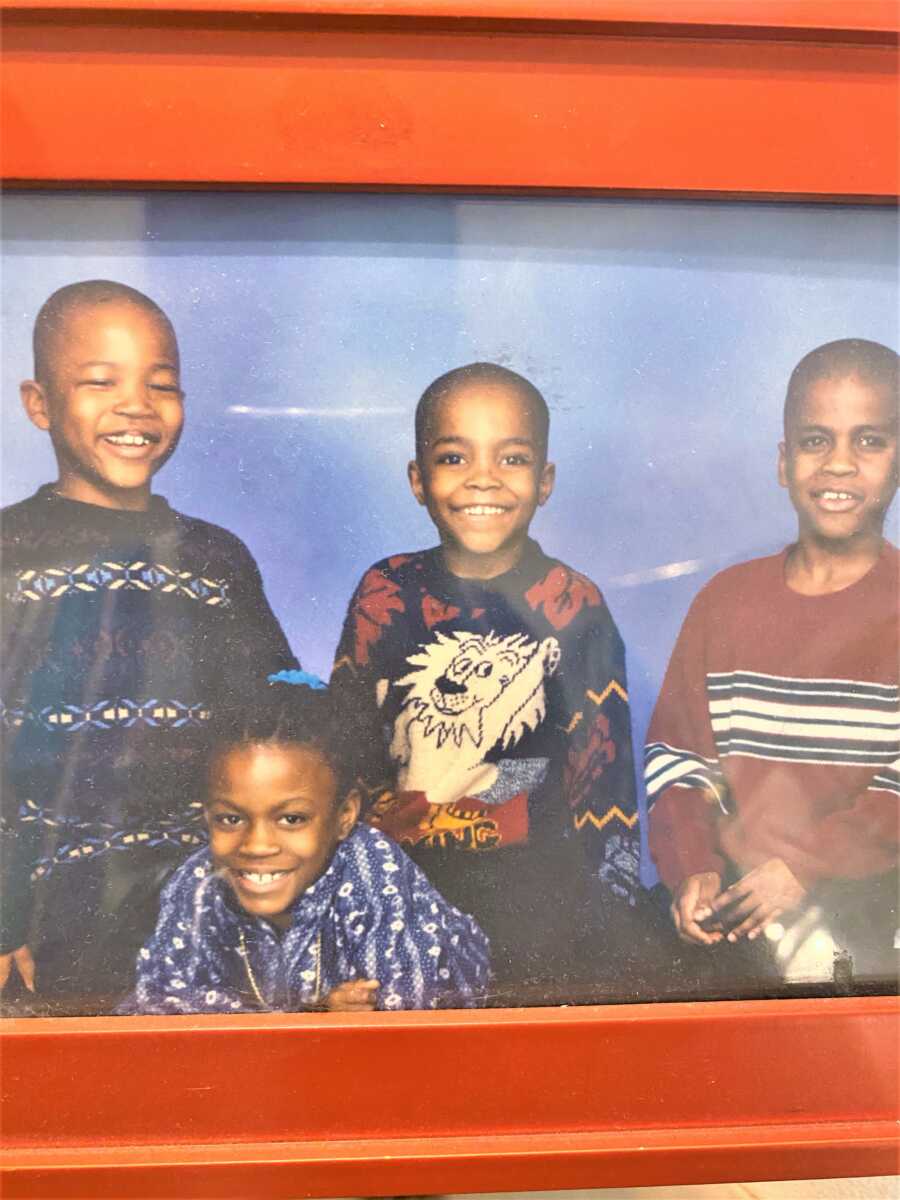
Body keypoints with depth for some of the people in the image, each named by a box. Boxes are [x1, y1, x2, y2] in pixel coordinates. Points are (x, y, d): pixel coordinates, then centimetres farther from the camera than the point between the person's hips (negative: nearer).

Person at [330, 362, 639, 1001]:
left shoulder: (574, 607, -4)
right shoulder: (386, 593, 1)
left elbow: (602, 777, -3)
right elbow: (341, 738, 4)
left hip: (533, 885, -1)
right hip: (398, 883, 2)